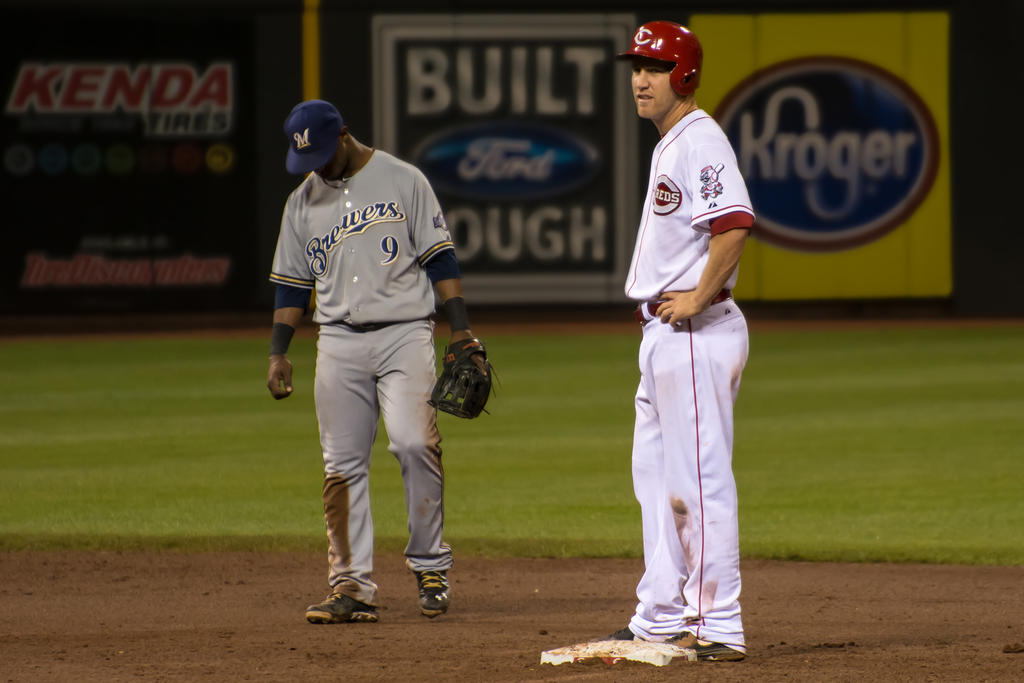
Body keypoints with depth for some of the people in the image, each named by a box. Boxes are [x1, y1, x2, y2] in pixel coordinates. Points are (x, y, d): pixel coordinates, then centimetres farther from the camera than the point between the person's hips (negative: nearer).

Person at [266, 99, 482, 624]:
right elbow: (292, 283, 16)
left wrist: (461, 332, -5)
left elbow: (440, 258, 1)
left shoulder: (402, 180, 3)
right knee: (342, 463, -2)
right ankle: (351, 586, -1)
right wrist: (278, 354, 8)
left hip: (404, 334, -3)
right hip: (339, 343, 3)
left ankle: (430, 566, -7)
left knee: (413, 442, -19)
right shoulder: (303, 202, 13)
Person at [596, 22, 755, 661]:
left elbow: (736, 223, -26)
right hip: (663, 336, 11)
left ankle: (720, 627, -9)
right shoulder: (670, 145, 19)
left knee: (701, 478, -10)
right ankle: (662, 618, 24)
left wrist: (699, 297, -22)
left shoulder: (700, 139, -13)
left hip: (696, 334, -11)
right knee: (657, 476, 16)